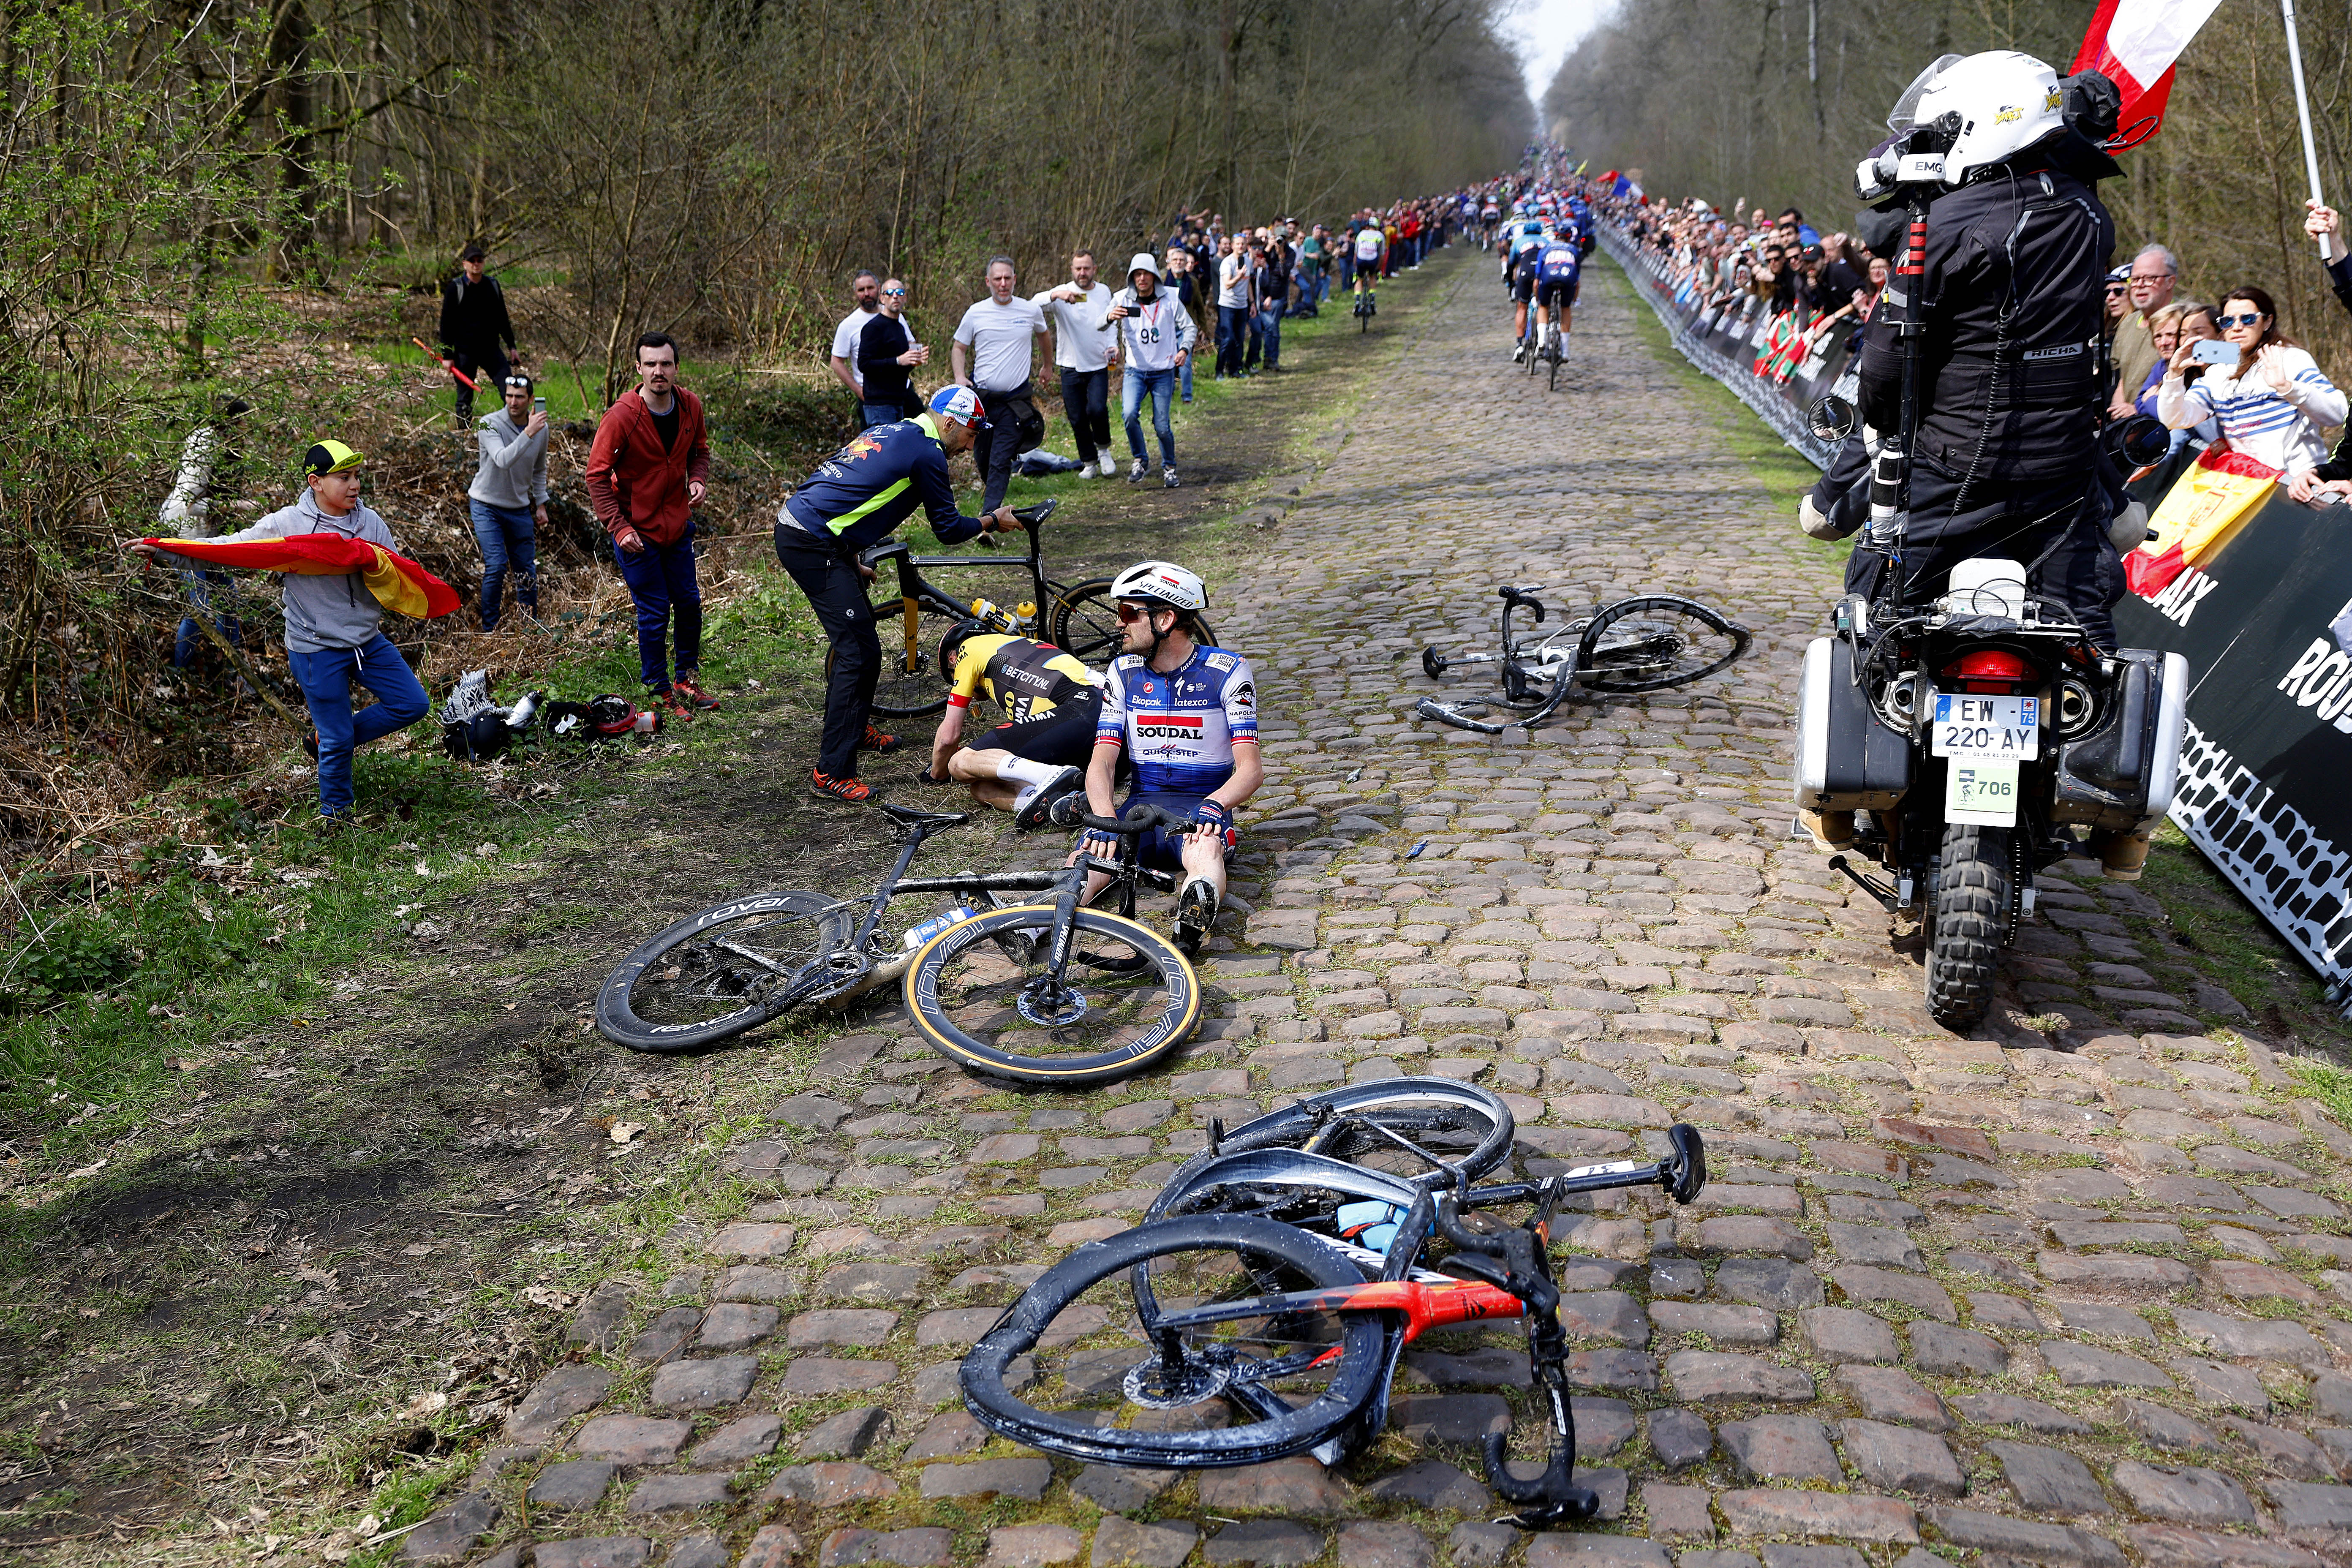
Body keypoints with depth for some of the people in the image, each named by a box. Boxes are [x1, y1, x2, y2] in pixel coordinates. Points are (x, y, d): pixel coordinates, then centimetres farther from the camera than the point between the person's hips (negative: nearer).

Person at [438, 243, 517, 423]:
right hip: (465, 352, -3)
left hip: (492, 349, 3)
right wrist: (447, 354, -8)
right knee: (465, 398, 3)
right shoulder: (455, 288, -3)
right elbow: (446, 322, -3)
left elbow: (503, 319, 18)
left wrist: (512, 346, 14)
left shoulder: (493, 285, 9)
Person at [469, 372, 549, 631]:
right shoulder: (490, 424, -19)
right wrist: (528, 433, -42)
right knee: (496, 566, -16)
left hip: (520, 508, 5)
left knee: (527, 570, 8)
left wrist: (541, 504, 13)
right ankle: (490, 629, -3)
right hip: (486, 506, -4)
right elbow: (503, 460, -36)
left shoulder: (541, 428, -3)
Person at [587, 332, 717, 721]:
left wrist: (698, 480, -9)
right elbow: (597, 476, -16)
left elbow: (699, 450, 13)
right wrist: (618, 527, -23)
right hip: (636, 531, -5)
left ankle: (687, 678, 31)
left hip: (677, 525, 5)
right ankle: (660, 692, 16)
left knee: (689, 602, 12)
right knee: (654, 612, 0)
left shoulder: (690, 406, -6)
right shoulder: (621, 416, -21)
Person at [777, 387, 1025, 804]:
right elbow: (948, 529, -2)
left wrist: (852, 564, 33)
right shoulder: (927, 453, -9)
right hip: (813, 546, -10)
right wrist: (993, 522, 15)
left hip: (794, 525, 10)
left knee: (859, 637, 23)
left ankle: (854, 727, 42)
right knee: (859, 651, -10)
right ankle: (831, 773, -10)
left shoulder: (886, 433, 20)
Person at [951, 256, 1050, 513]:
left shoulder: (1031, 310, 2)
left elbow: (1043, 335, 24)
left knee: (1001, 462, -10)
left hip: (1015, 400, -2)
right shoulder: (976, 313, 1)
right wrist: (960, 376, -8)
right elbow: (959, 348, 11)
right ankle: (989, 488, 43)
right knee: (981, 457, 11)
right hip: (980, 396, 2)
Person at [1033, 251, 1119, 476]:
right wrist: (1055, 295, -40)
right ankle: (1089, 461, 25)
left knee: (1097, 409, -20)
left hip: (1098, 366, 1)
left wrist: (1113, 346, 1)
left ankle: (1103, 449, 8)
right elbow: (1033, 305, -24)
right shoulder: (1062, 293, -7)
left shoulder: (1104, 292, 6)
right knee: (1077, 419, 5)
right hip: (1071, 367, -1)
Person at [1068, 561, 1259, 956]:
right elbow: (1102, 762, 2)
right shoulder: (1123, 672, 9)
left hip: (1202, 807, -3)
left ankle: (1192, 928, -67)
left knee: (1204, 851, -40)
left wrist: (1213, 805, -28)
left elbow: (1251, 768, -7)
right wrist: (1105, 818, -20)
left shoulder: (1227, 671, -2)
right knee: (1089, 857, -30)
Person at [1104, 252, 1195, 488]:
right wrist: (1110, 317, -43)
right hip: (1135, 370, 0)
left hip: (1164, 372, 0)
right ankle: (1139, 461, -1)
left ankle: (1169, 467, 27)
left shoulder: (1169, 299, -4)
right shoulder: (1123, 299, -7)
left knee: (1162, 426, 1)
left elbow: (1189, 326, 5)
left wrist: (1185, 349, -14)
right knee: (1129, 413, -23)